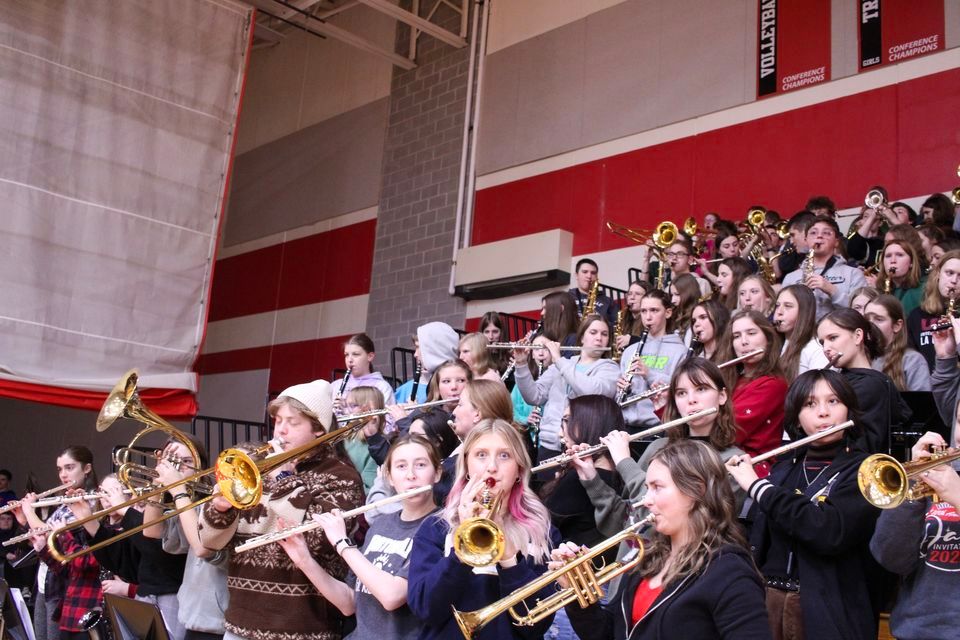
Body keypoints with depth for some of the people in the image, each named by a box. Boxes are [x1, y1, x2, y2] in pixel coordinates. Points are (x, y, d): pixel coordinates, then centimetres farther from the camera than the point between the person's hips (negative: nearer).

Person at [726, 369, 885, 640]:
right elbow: (759, 539, 12)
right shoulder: (784, 467, 7)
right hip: (769, 600, 4)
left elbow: (830, 531, -26)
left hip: (829, 610, -4)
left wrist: (756, 485, -19)